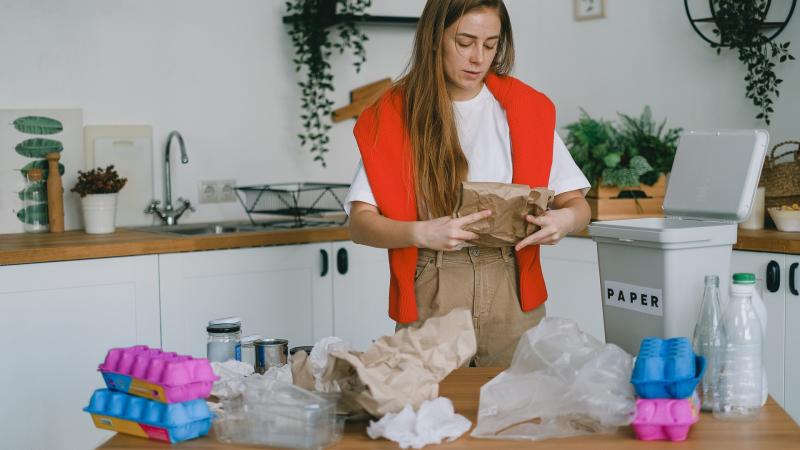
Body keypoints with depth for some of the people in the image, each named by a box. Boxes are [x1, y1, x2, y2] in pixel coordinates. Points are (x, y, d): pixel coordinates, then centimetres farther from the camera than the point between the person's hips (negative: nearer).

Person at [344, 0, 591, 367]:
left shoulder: (525, 109, 7)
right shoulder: (394, 116, 2)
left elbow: (577, 205, 7)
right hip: (429, 297, -1)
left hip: (509, 289, 1)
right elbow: (360, 224, -5)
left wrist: (565, 219, -16)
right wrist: (421, 233, -23)